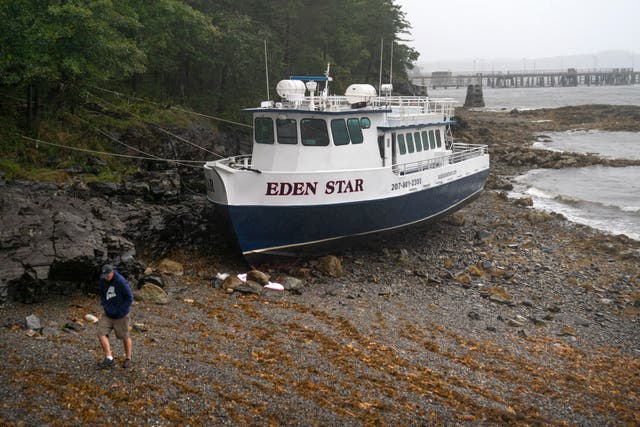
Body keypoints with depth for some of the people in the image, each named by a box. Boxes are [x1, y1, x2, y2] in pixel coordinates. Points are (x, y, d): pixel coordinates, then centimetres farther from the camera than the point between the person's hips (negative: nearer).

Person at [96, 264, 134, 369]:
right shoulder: (103, 281, -3)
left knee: (125, 337, 7)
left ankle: (128, 359, 25)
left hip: (121, 315, -5)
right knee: (101, 334, -10)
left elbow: (130, 297, -15)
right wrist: (106, 306, -2)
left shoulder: (121, 281, -21)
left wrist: (121, 311, -13)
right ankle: (109, 358, -7)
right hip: (108, 314, 5)